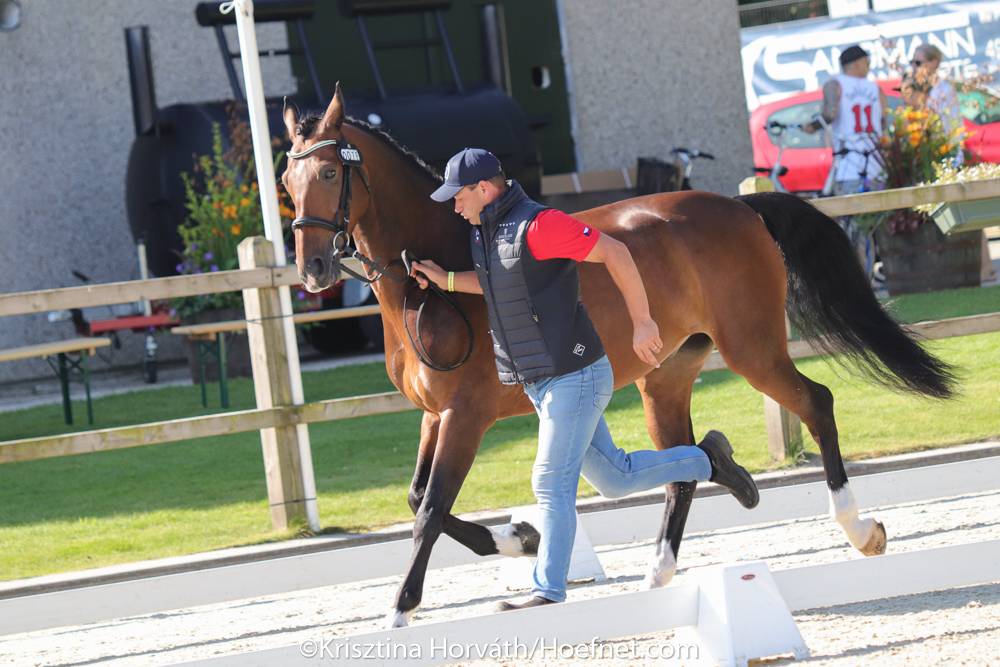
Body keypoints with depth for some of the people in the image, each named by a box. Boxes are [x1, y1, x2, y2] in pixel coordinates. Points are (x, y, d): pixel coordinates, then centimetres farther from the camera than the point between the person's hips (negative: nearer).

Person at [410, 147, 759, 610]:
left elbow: (615, 254, -18)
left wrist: (642, 323, -16)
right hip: (541, 384, 9)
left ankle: (548, 594, -3)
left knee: (552, 483, -8)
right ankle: (706, 461, 29)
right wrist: (446, 280, 15)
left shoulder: (537, 225, -19)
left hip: (575, 377, -9)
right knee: (614, 479, 14)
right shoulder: (485, 231, 9)